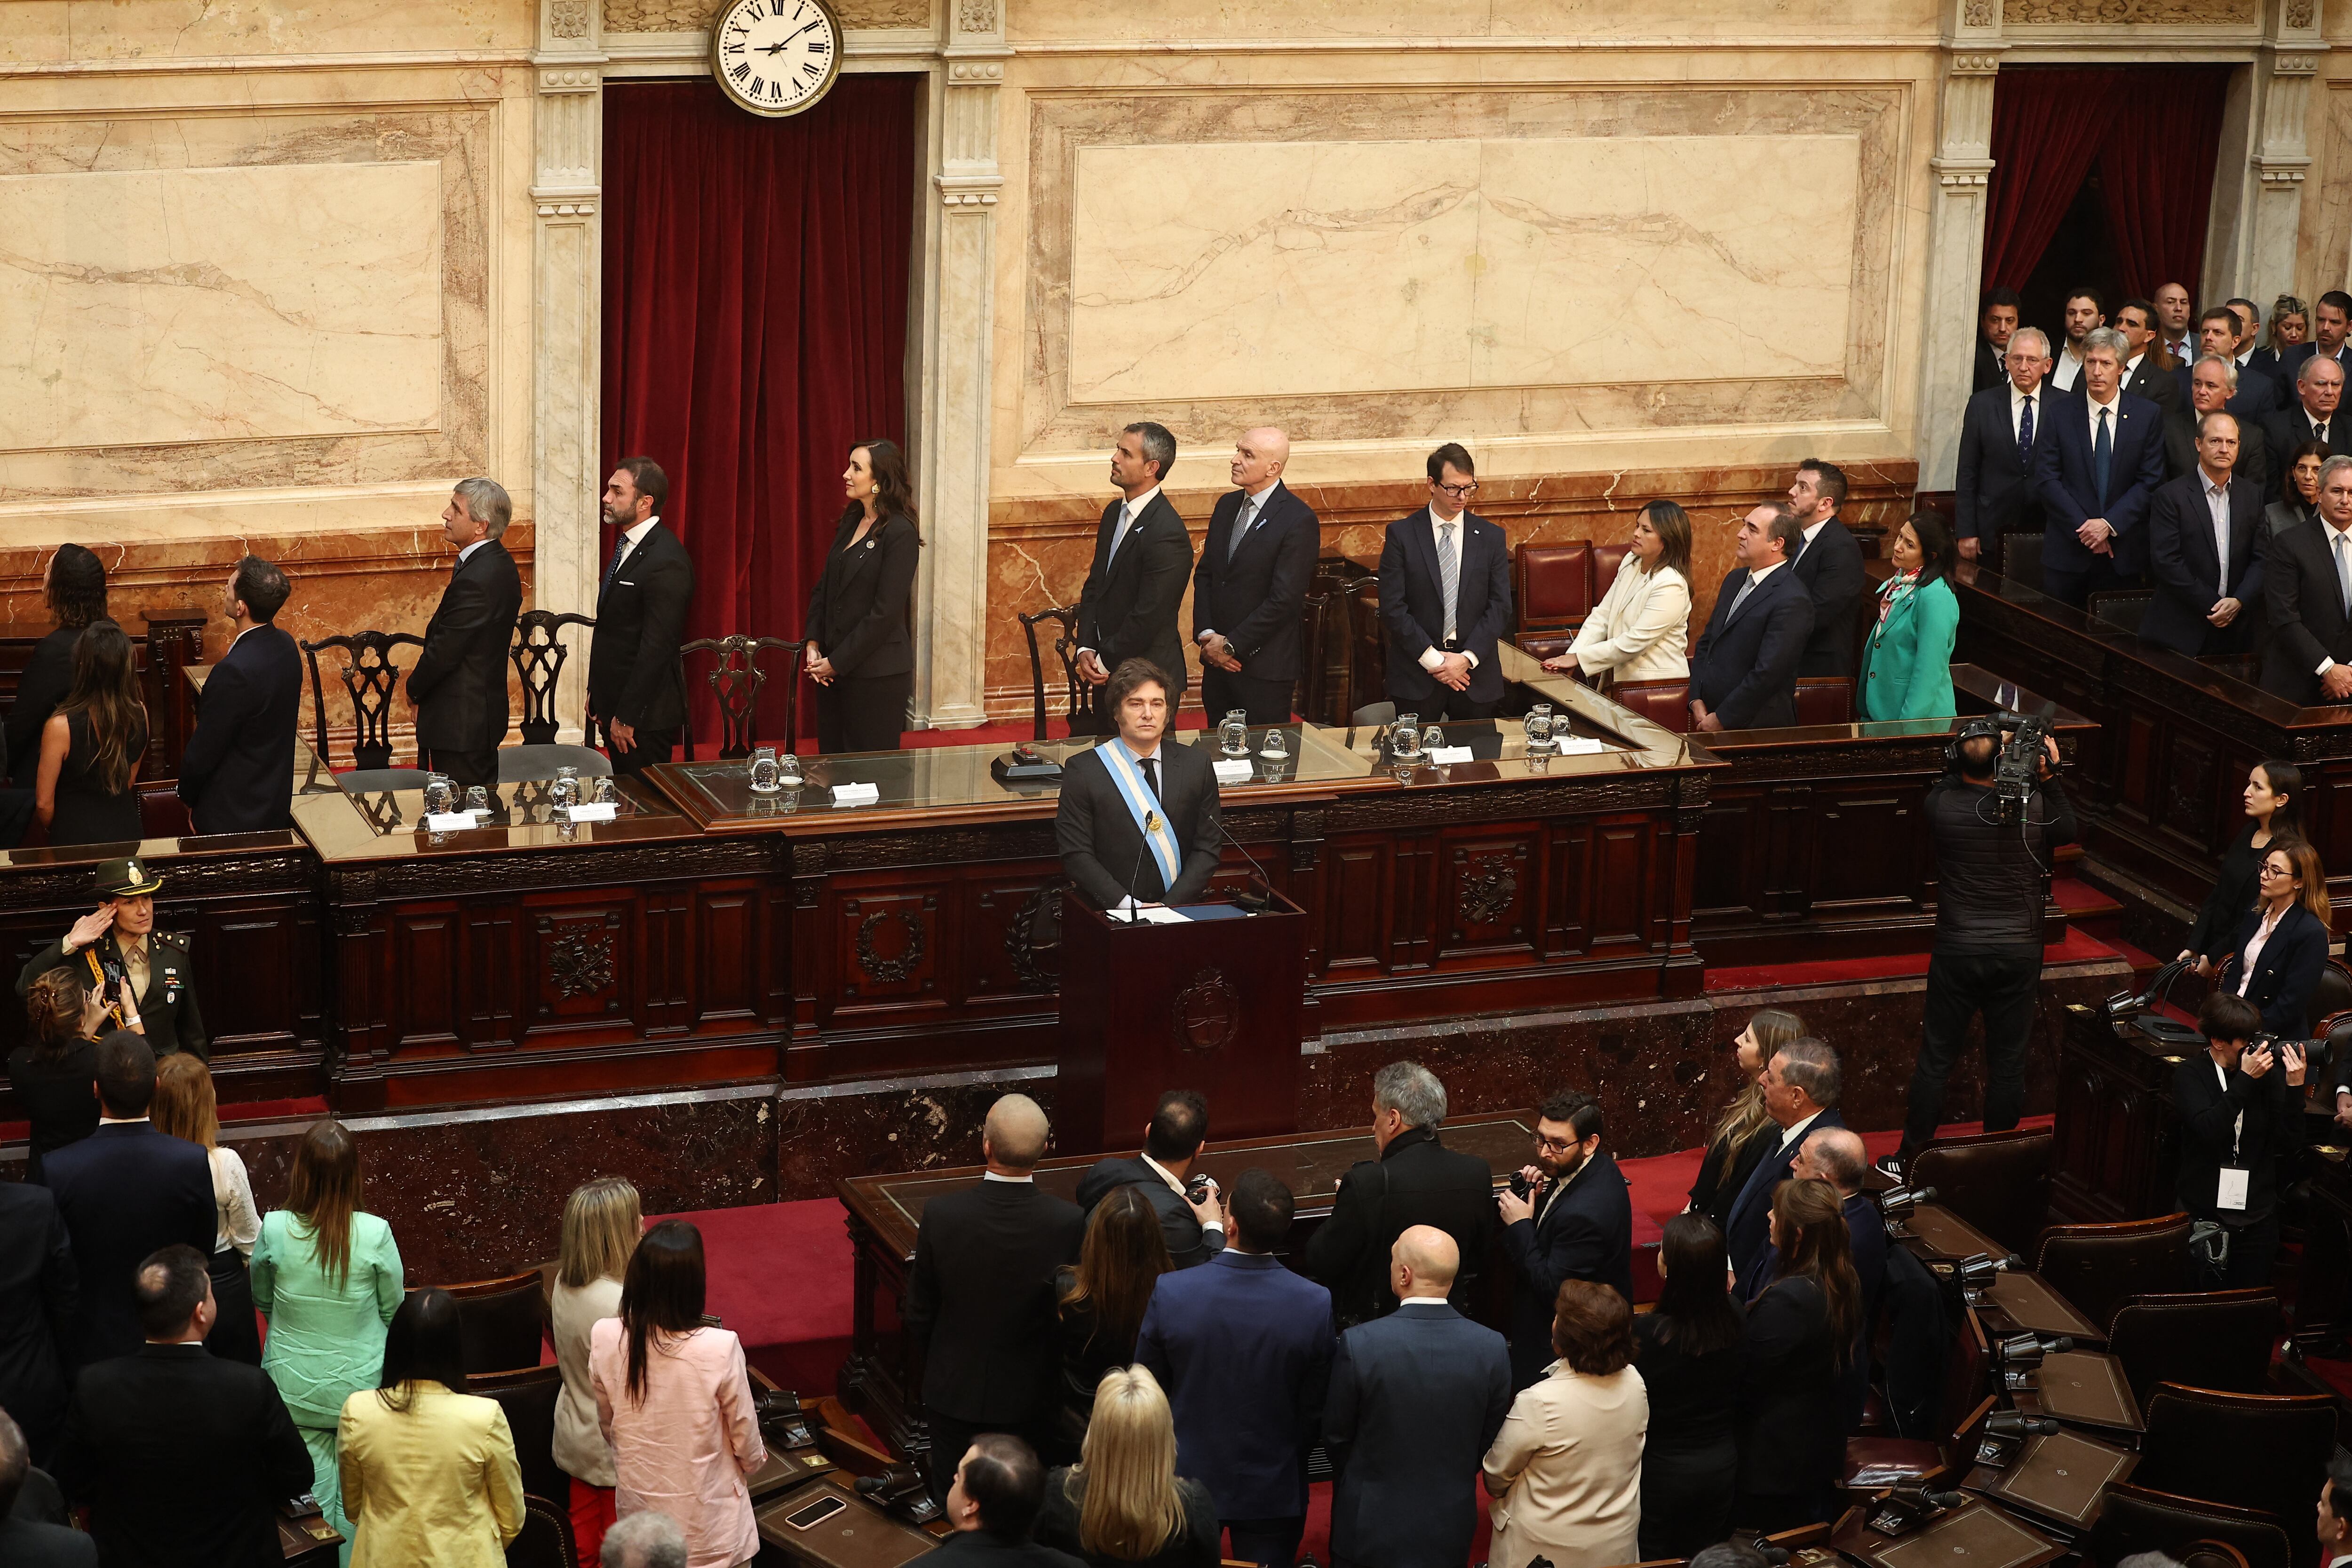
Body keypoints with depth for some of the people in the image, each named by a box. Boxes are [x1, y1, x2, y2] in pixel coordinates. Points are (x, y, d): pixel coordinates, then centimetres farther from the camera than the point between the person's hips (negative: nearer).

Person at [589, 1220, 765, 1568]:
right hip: (707, 1520, -3)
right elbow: (745, 1434, -11)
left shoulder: (606, 1340, -16)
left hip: (639, 1507, 3)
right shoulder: (719, 1349, -27)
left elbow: (607, 1425, 1)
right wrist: (755, 1459, 12)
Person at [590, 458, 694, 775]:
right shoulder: (628, 545, 12)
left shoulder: (666, 561, -20)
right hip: (616, 704, 10)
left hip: (645, 713, -9)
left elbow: (656, 648, -22)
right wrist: (597, 695, 14)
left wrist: (627, 717, -20)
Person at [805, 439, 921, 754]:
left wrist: (838, 663, -13)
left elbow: (885, 613, -17)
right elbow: (823, 588, 15)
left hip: (876, 675, -7)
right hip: (832, 668, 7)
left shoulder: (900, 533, -14)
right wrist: (813, 644, 1)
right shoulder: (850, 523, 11)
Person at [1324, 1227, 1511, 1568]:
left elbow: (1336, 1436, -8)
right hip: (1451, 1530, 2)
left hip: (1371, 1526, -2)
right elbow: (1490, 1441, -1)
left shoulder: (1359, 1344, -22)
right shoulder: (1492, 1348, -14)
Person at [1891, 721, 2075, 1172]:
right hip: (2019, 952, 0)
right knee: (2008, 1062, 11)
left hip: (1957, 950, 0)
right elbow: (2068, 832, 7)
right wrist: (2048, 776, 6)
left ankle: (1911, 1161, 19)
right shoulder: (2033, 807, -14)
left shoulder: (1939, 802, -15)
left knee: (1935, 1058, 11)